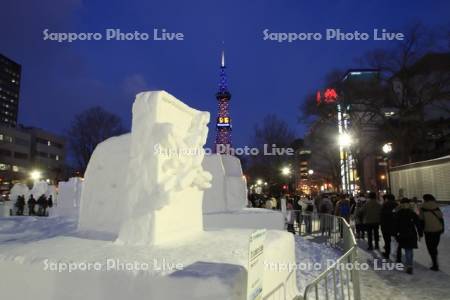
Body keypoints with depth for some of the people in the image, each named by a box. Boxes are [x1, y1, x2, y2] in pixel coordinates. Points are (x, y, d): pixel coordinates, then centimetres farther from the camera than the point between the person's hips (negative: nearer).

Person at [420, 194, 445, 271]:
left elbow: (422, 220, -6)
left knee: (430, 248, 5)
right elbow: (441, 218, 5)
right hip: (437, 230, 4)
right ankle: (435, 263, 29)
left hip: (428, 231, -4)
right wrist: (442, 228, 17)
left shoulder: (423, 208, -7)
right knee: (435, 246, 19)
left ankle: (435, 265, 3)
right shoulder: (437, 207, 1)